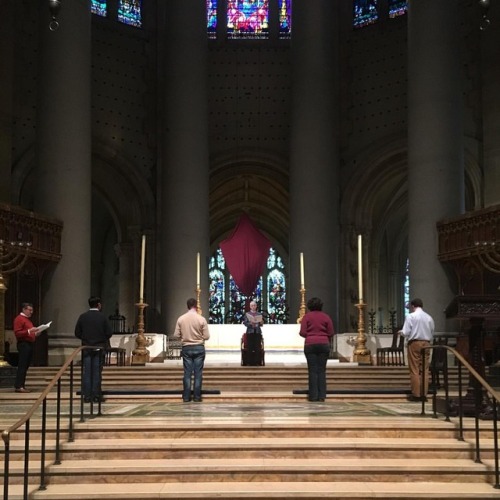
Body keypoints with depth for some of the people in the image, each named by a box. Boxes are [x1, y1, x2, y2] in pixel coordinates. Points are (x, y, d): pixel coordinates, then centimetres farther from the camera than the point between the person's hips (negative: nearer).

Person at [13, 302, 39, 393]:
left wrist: (35, 333, 12)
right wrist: (29, 331, -22)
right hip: (23, 344, -9)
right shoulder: (18, 319, -7)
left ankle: (22, 385, 10)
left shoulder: (28, 319, 22)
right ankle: (18, 386, -11)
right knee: (22, 366, -11)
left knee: (26, 366, 8)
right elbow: (17, 333, -15)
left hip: (30, 344, 9)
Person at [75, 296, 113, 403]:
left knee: (87, 373, 5)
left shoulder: (82, 317, -1)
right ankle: (96, 396, 4)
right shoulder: (102, 317, -7)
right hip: (99, 349, -2)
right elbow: (109, 333, -7)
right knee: (97, 372, 3)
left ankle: (87, 396, 6)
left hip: (86, 348, 2)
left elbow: (77, 333, 0)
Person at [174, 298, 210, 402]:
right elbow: (206, 336, -7)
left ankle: (186, 397, 7)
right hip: (199, 348, -1)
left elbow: (176, 335, -2)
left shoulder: (181, 319, -5)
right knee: (198, 373, 4)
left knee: (187, 373, 6)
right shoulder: (201, 319, -9)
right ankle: (197, 397, 5)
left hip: (186, 348, 2)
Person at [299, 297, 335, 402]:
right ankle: (321, 395, 2)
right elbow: (331, 333, 1)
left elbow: (302, 332, -5)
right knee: (322, 370, 5)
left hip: (310, 344, -1)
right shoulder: (326, 316, 4)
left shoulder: (307, 316, 0)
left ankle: (313, 395, 1)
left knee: (313, 371, 3)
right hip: (324, 344, 1)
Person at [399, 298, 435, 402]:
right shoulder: (429, 317, 7)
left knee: (414, 370, 0)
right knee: (424, 370, 7)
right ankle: (423, 394, 7)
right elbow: (432, 333, 10)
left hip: (414, 343, -4)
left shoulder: (410, 316, -6)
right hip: (426, 343, 4)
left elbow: (406, 332, -10)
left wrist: (401, 332, 11)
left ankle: (416, 394, 0)